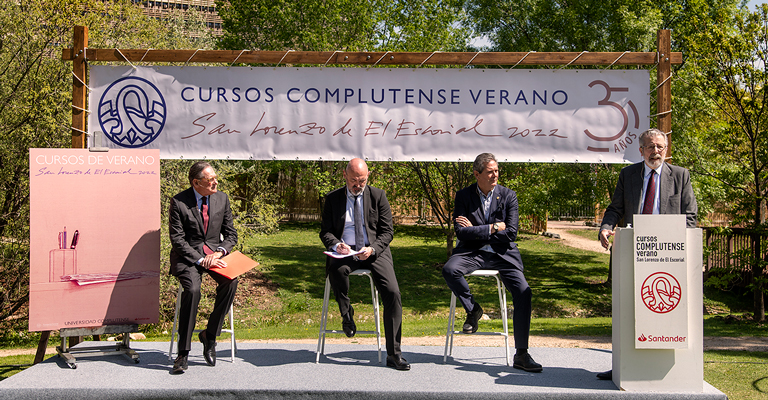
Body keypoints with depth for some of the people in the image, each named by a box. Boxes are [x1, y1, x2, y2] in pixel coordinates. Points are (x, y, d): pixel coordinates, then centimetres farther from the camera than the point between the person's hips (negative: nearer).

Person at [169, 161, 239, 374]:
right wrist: (200, 259, -20)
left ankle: (210, 335, -9)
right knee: (192, 289, -31)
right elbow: (177, 239, -9)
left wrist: (218, 253, -11)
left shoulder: (221, 198, 5)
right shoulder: (179, 202, -7)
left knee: (230, 282, -27)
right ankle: (183, 353, -21)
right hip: (187, 255, -3)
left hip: (215, 253, 3)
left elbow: (230, 234, 8)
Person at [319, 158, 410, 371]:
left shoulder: (378, 196, 7)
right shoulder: (333, 198, 9)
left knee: (392, 292, -21)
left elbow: (387, 231, 4)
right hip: (345, 252, 0)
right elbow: (325, 232, 8)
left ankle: (393, 354, -13)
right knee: (337, 270, -36)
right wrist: (337, 245, -15)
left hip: (374, 251, 0)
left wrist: (372, 249, -16)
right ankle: (346, 314, -5)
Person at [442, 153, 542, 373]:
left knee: (523, 292, -21)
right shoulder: (464, 196, 3)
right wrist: (493, 228, -11)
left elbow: (511, 233, -7)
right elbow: (461, 232, -7)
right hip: (473, 252, 0)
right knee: (449, 269, -31)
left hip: (502, 253, 0)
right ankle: (472, 309, -2)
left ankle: (521, 354, -10)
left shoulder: (508, 195, 2)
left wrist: (476, 229, -8)